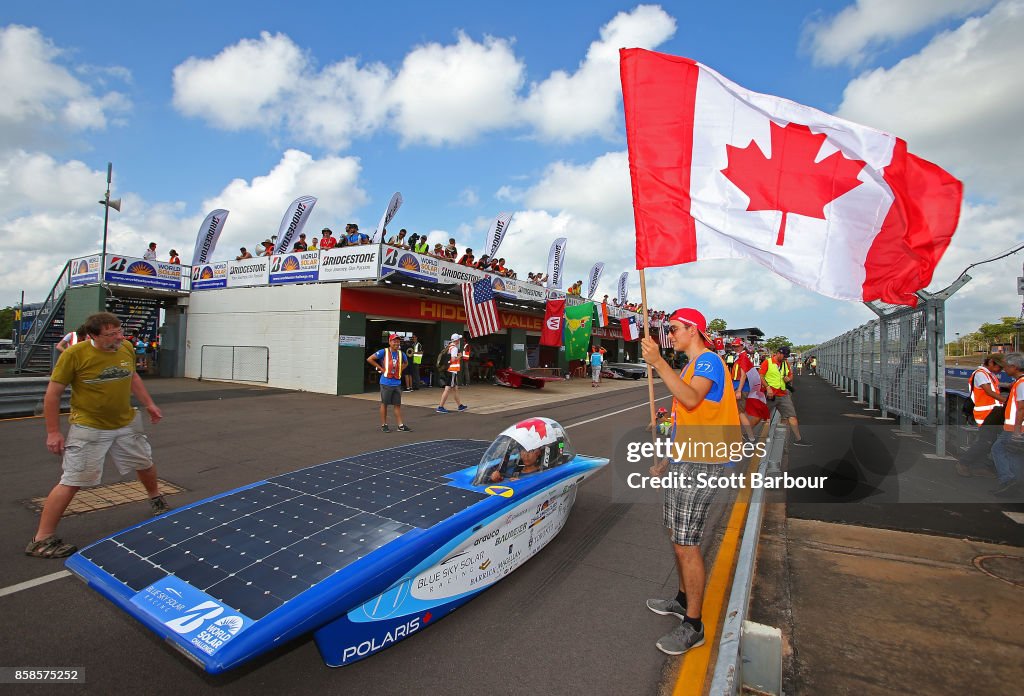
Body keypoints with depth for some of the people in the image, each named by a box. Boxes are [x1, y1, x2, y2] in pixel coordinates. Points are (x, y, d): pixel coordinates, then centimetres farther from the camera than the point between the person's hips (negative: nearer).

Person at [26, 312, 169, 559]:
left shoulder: (127, 348, -3)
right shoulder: (74, 354, -18)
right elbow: (53, 394, -11)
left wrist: (149, 404, 12)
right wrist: (53, 432, -12)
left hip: (126, 424, 5)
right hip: (89, 428, -5)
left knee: (145, 464, 18)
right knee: (72, 481, -6)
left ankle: (156, 499, 45)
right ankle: (41, 539, 9)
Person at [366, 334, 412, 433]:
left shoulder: (401, 353, 6)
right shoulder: (384, 352, -8)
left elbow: (406, 362, 27)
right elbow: (369, 359, -9)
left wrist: (400, 369, 9)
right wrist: (380, 368, -9)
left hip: (397, 383, 5)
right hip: (386, 383, -4)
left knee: (398, 404, 7)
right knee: (384, 404, 6)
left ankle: (401, 425, 12)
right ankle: (384, 425, 16)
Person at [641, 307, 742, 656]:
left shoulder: (709, 360, -12)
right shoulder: (692, 365, 19)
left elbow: (691, 399, -32)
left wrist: (657, 362, -33)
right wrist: (667, 460, 21)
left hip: (699, 462, -10)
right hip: (682, 461, 10)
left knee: (686, 544, -5)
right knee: (678, 537, 19)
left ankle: (693, 627, 9)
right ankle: (684, 599, 36)